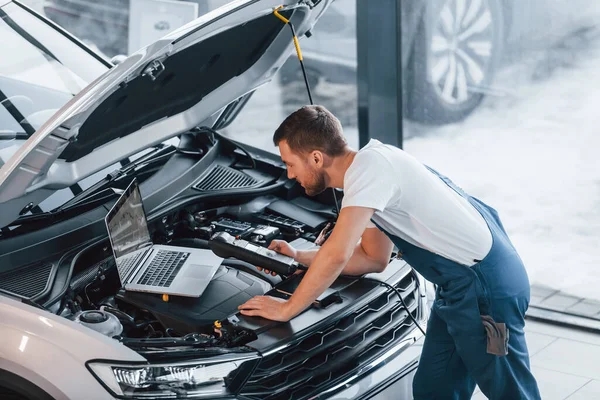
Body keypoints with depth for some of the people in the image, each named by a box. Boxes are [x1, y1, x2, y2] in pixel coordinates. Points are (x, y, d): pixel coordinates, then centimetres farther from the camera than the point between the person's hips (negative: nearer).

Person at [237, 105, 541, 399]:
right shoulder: (369, 168, 10)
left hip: (485, 286, -10)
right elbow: (373, 258, 18)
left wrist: (287, 309, -16)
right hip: (457, 287, 10)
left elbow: (337, 255, -27)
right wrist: (298, 258, 14)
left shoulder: (370, 166, -21)